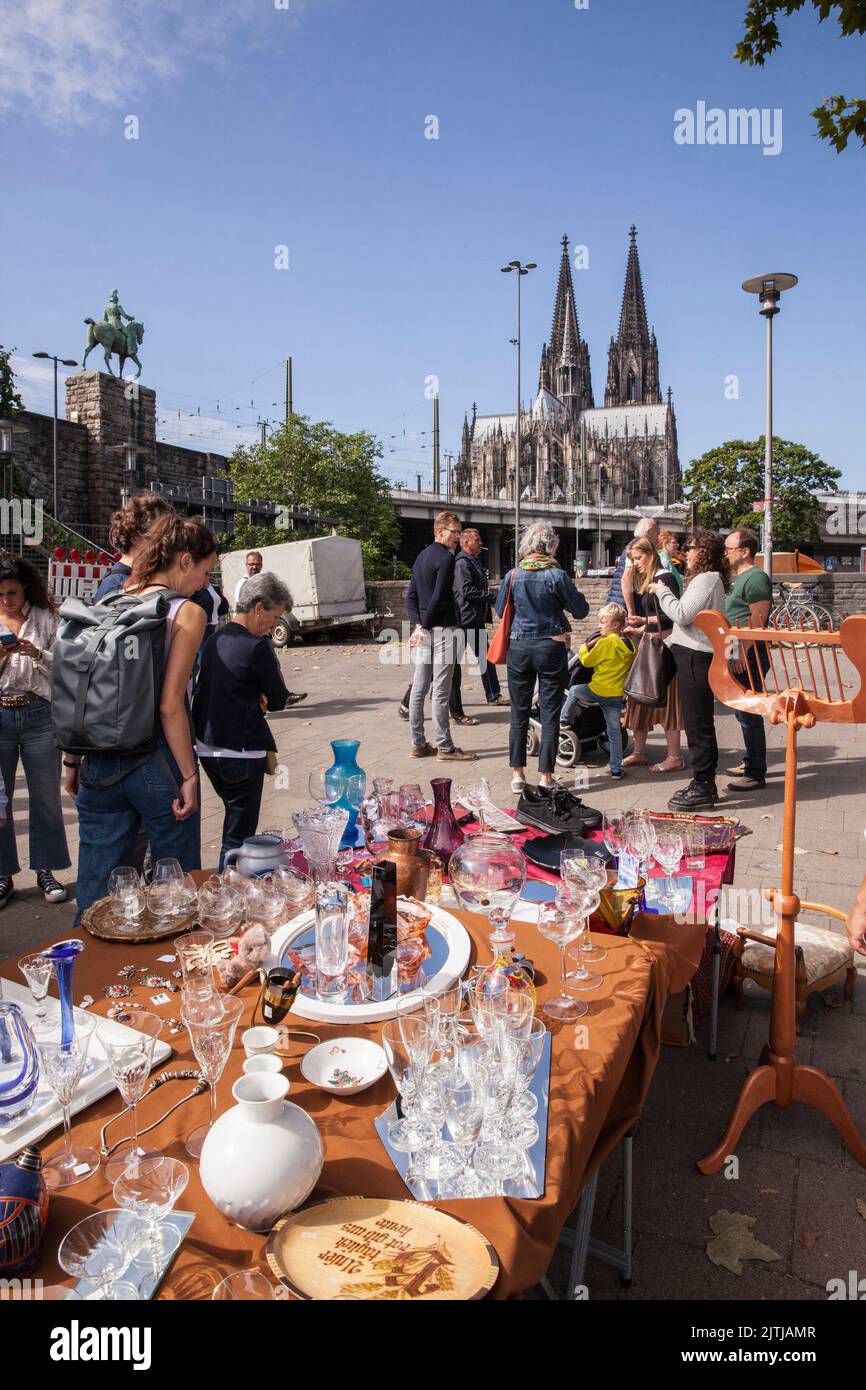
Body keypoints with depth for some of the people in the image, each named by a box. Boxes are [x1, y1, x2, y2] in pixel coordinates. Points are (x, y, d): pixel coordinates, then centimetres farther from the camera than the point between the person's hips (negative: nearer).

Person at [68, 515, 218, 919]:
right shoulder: (187, 613, -10)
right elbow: (170, 705, -17)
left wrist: (72, 760, 15)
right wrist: (189, 775, -11)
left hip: (99, 763, 6)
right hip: (157, 764, -5)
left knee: (96, 893, 15)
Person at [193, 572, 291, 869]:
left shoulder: (216, 640, 9)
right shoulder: (257, 647, -16)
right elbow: (279, 700, -9)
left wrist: (254, 699, -1)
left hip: (206, 746, 9)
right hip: (241, 752, -9)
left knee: (235, 816, 25)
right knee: (239, 832, 0)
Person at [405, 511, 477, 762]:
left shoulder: (421, 557, 16)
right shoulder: (446, 558, -11)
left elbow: (410, 597, 13)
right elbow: (438, 598, -18)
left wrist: (418, 625, 2)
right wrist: (424, 627, -10)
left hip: (424, 631, 9)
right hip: (442, 629, -9)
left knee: (419, 688, 10)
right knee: (440, 691, -5)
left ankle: (418, 744, 17)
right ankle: (445, 748, 1)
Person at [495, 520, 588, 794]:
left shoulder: (513, 575, -2)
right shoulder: (557, 575, -10)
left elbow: (500, 610, 10)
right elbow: (581, 610, -3)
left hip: (519, 647, 3)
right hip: (551, 647, -2)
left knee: (519, 712, 11)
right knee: (550, 714, 5)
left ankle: (517, 773, 15)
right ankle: (545, 775, 8)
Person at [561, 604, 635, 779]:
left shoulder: (605, 643, -14)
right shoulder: (630, 645, 6)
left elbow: (587, 661, -6)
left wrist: (584, 647, 12)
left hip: (598, 691, -5)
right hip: (617, 694, 5)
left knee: (573, 691, 24)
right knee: (615, 731, 8)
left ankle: (564, 720, 36)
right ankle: (617, 769, 9)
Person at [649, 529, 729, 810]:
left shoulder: (706, 579, -13)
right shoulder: (708, 579, 19)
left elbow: (682, 614, -22)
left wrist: (661, 590, -9)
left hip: (696, 658, -11)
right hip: (695, 655, 11)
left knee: (698, 725, -5)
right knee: (699, 724, 15)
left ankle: (703, 789, 1)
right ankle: (704, 783, 24)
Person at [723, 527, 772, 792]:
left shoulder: (756, 578, -13)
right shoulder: (737, 578, 18)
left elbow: (757, 622, -21)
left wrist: (741, 654, -23)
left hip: (749, 657, -10)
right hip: (738, 656, 10)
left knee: (749, 714, -6)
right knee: (743, 712, 17)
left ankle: (756, 774, 1)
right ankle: (751, 762, 30)